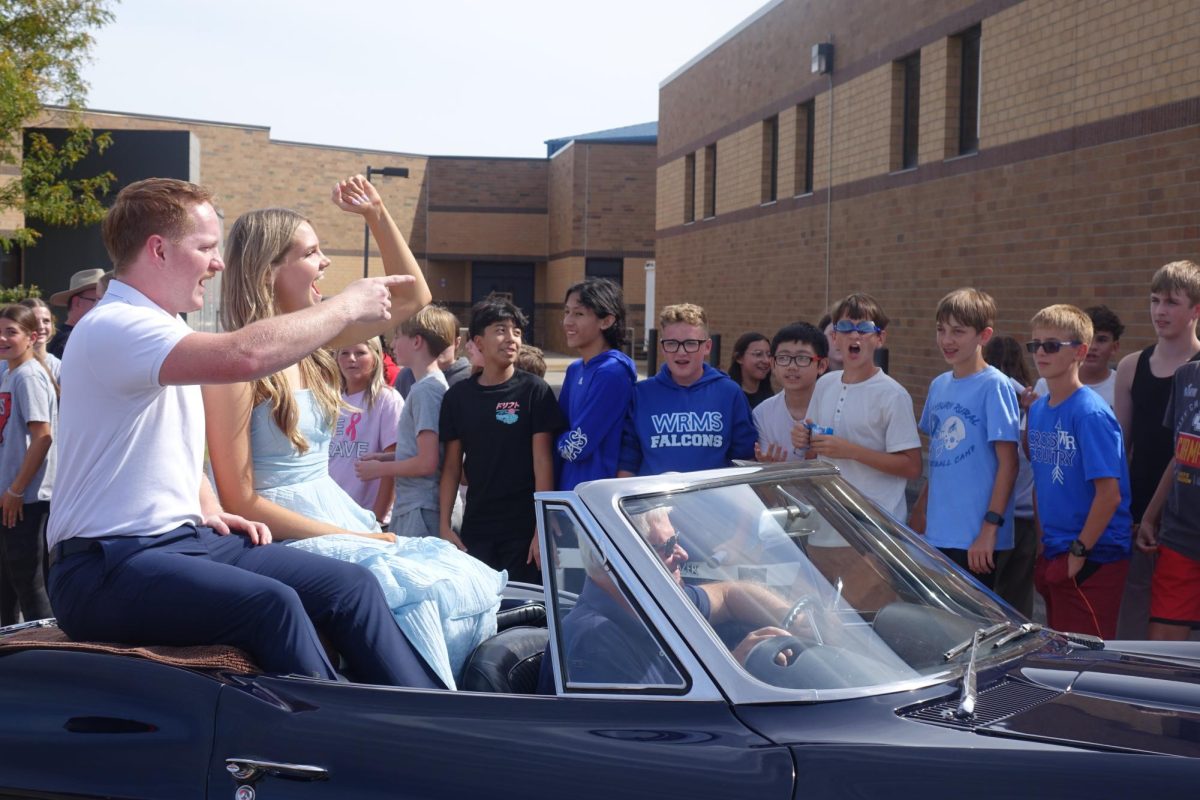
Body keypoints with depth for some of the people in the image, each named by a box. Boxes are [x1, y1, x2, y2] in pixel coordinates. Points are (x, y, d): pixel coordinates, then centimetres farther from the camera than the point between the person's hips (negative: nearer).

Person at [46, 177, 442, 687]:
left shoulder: (165, 331, 16)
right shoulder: (113, 327, -15)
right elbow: (245, 356, -33)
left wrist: (209, 511, 10)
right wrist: (345, 305, -19)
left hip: (187, 540, 9)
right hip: (108, 566, -9)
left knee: (351, 586, -6)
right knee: (270, 603, -33)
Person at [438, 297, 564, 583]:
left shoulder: (534, 391, -2)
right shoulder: (458, 397, 7)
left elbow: (543, 462, -6)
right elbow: (452, 466, 9)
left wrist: (542, 529, -10)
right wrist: (444, 524, 2)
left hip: (523, 528, -3)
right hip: (475, 530, 3)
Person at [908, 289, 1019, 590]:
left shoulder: (994, 386, -10)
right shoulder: (939, 385, 11)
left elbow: (1008, 463, -13)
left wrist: (990, 529, -17)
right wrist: (920, 510, 14)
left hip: (974, 539, -7)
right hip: (936, 533, 7)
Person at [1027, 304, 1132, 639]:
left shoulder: (1091, 413, -17)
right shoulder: (1037, 410, 8)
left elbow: (1109, 494, -19)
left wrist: (1079, 551, -15)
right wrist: (1044, 541, 11)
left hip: (1092, 560, -8)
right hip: (1053, 555, 8)